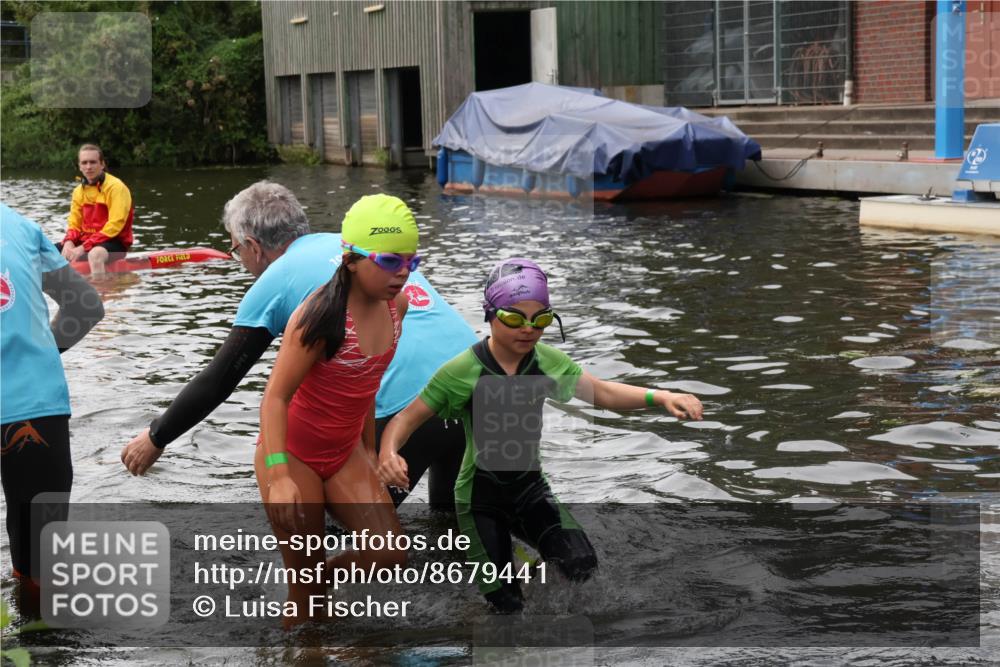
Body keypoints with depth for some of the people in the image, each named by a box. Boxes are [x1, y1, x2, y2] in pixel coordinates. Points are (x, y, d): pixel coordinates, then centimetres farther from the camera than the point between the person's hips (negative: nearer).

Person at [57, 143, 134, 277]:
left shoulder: (116, 187, -11)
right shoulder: (79, 191, 10)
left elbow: (114, 226, -20)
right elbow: (74, 225, 11)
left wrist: (84, 247, -25)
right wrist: (69, 242, -14)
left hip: (114, 242, -7)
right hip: (85, 240, 7)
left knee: (95, 254, -40)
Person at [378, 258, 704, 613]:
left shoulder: (548, 362, -9)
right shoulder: (463, 371, -21)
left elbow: (602, 392, 1)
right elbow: (409, 417, -17)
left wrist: (661, 397, -15)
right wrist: (389, 453, -39)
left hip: (530, 488, 3)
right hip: (481, 498, -3)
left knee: (581, 564, -18)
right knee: (506, 603, 0)